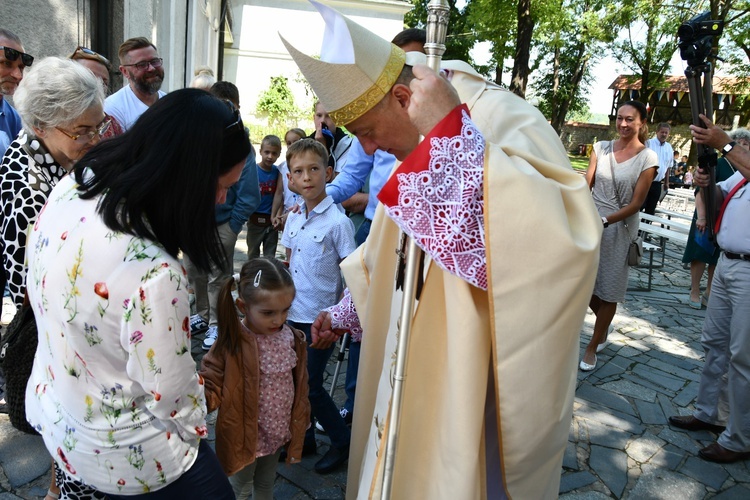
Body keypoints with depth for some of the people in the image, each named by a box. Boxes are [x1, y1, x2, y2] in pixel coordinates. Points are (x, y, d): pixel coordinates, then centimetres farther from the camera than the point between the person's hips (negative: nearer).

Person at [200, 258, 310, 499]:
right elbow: (212, 387, -20)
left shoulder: (293, 340, -11)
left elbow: (300, 388, 2)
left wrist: (300, 422, 10)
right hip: (244, 435, -4)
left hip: (277, 432, 4)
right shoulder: (231, 343, -25)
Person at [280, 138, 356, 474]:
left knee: (310, 385, 2)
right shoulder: (293, 219, 5)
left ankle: (342, 442, 24)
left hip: (321, 319, -6)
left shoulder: (337, 222, -15)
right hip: (292, 315, 6)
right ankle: (304, 438, 36)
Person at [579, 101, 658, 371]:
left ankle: (593, 346, 22)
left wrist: (605, 221, -24)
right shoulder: (601, 147, 3)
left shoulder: (647, 158, -7)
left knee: (609, 289, 6)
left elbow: (636, 203, -11)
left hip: (620, 228, -3)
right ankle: (603, 328, 39)